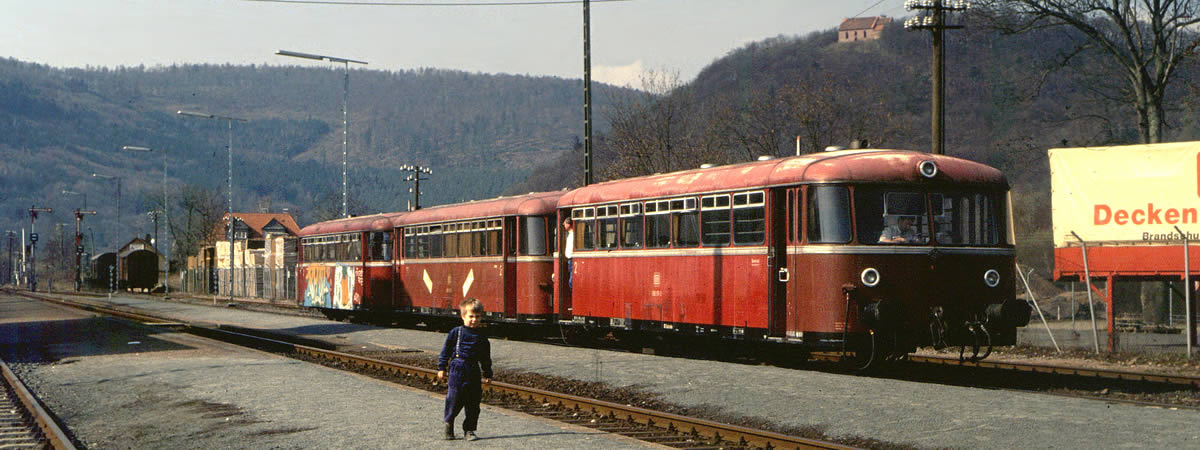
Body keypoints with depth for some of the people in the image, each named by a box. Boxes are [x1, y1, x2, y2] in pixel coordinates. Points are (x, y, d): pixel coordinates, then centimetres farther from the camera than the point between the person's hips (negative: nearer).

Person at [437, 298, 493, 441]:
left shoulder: (482, 338, 9)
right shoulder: (455, 333, 1)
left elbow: (486, 359, 17)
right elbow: (446, 350, 5)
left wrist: (487, 374, 16)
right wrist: (442, 367, 3)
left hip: (474, 373, 3)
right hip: (457, 371, -3)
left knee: (473, 403, 2)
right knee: (453, 399, -5)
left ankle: (469, 430, 12)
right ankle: (448, 424, 18)